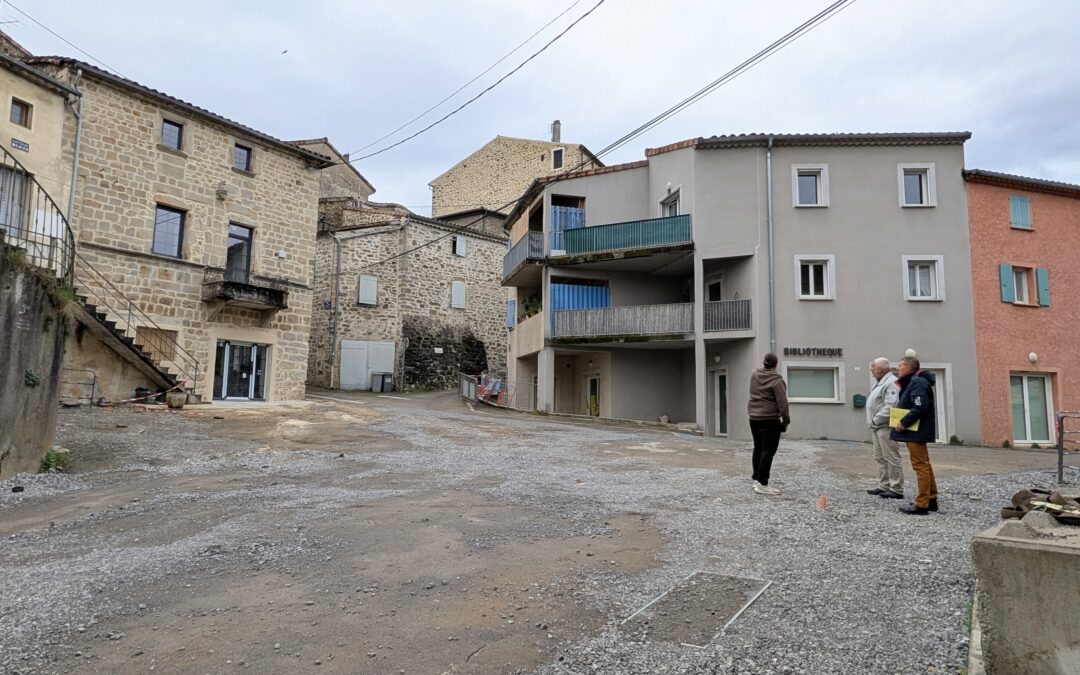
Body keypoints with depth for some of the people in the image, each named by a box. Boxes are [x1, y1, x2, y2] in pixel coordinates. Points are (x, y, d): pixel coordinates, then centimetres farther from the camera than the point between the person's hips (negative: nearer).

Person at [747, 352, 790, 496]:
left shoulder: (754, 375, 4)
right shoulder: (776, 380, -15)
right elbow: (782, 403, -18)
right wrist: (786, 421, -7)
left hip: (754, 418, 7)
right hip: (770, 420, -7)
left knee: (758, 448, 18)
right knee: (768, 451, -5)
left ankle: (756, 479, 24)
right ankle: (762, 484, -8)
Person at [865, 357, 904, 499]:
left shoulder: (891, 383, -15)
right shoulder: (879, 382, 18)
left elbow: (890, 407, -25)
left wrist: (876, 419, -18)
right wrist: (872, 423, 14)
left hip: (886, 427, -11)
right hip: (877, 427, 11)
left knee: (891, 458, -6)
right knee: (880, 458, 14)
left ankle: (896, 490, -2)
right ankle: (883, 486, 22)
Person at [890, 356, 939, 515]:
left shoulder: (917, 383, -16)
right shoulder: (911, 382, 15)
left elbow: (920, 407, -26)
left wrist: (904, 422, -20)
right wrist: (903, 421, 8)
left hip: (916, 432, -11)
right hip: (917, 431, 11)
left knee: (920, 466, -6)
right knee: (924, 465, 16)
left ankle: (922, 505, -2)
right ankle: (931, 499, 26)